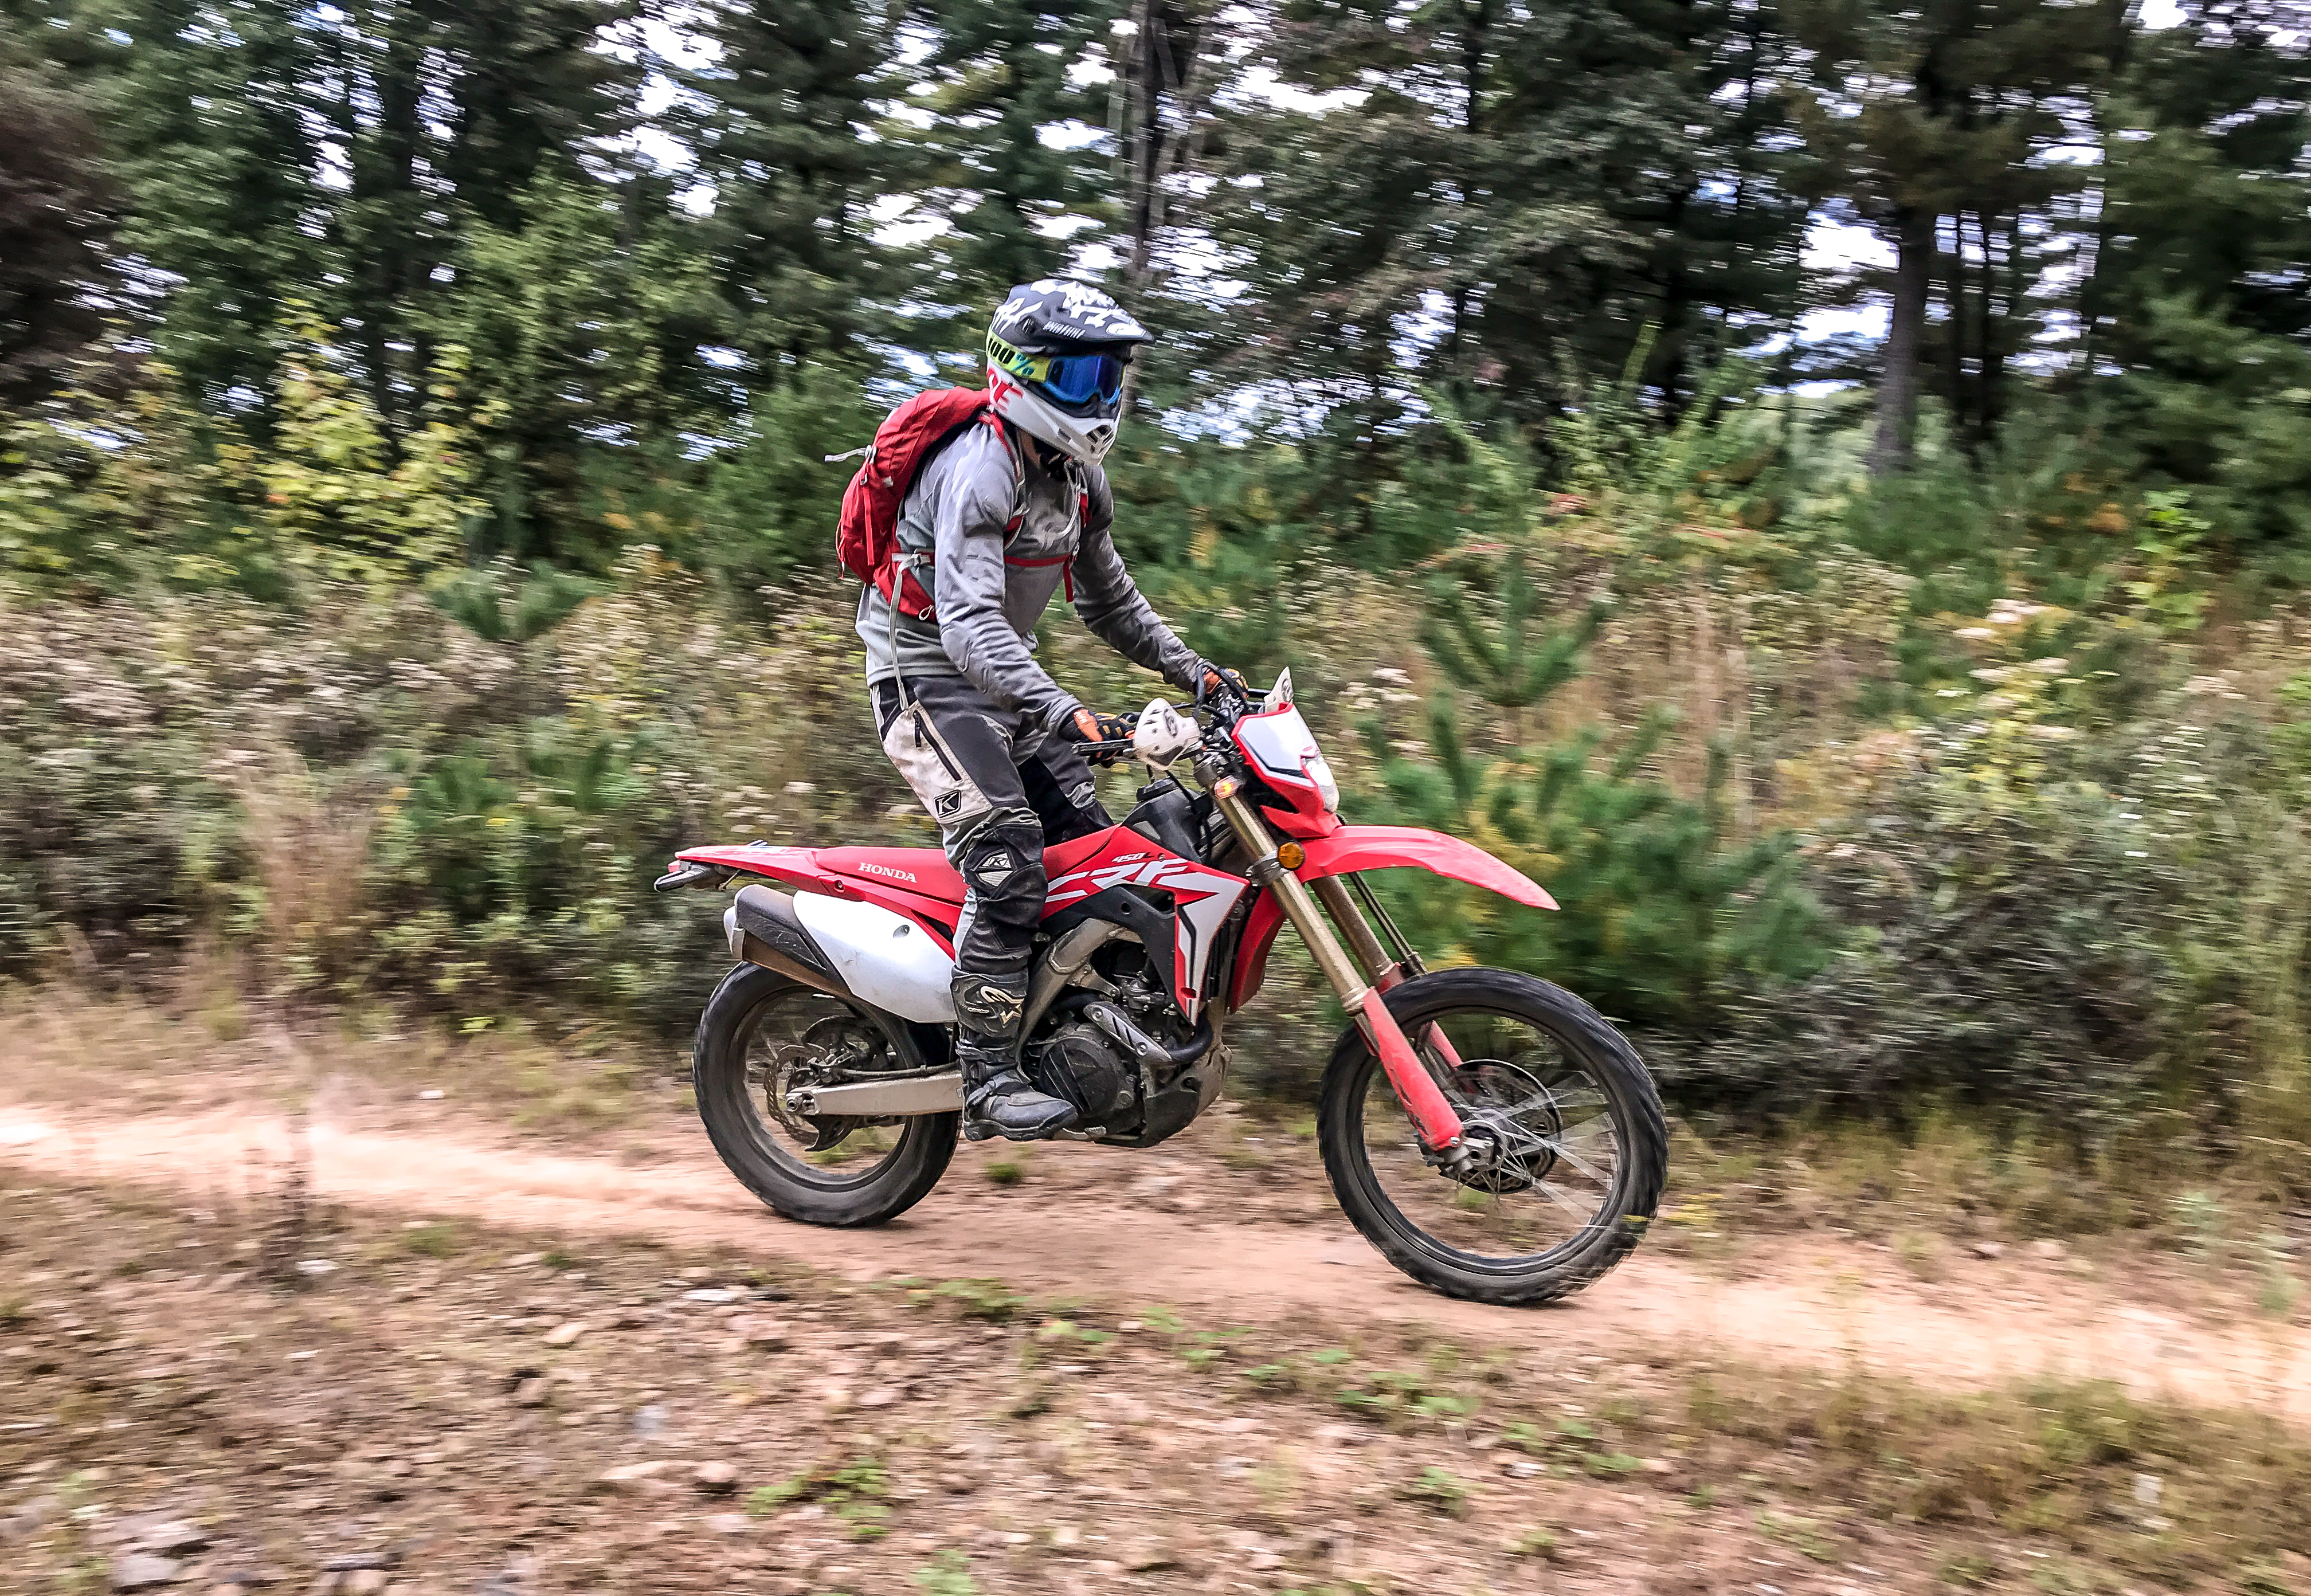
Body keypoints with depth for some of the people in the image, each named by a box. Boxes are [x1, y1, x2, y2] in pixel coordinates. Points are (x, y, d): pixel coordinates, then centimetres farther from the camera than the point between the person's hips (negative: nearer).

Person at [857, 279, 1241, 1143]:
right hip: (929, 673, -9)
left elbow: (1107, 596, 19)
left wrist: (1189, 667, 7)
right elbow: (969, 623, -34)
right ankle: (987, 1078, -18)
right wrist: (1066, 712, -45)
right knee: (1009, 860, -22)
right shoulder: (979, 470, -22)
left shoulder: (1077, 476, 8)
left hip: (1004, 670, 9)